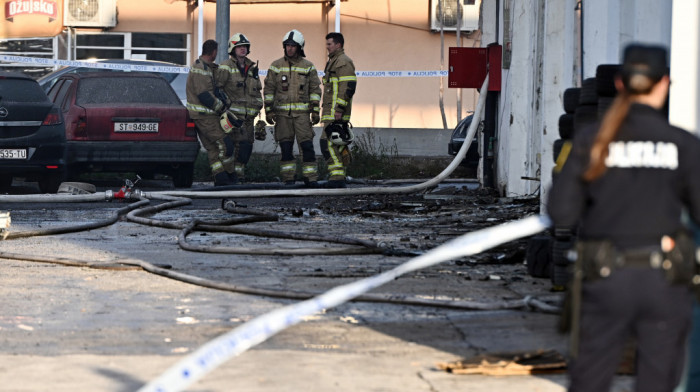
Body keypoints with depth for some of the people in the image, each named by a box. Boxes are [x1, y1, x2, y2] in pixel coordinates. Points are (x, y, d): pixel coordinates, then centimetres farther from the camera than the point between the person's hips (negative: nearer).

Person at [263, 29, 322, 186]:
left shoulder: (308, 67, 6)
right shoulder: (276, 66, 6)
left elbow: (315, 89, 7)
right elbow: (269, 89, 7)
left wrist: (315, 111, -1)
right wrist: (268, 111, -1)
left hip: (302, 112, -1)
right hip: (282, 113, 1)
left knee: (307, 144, -8)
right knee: (286, 147, 1)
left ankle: (311, 177, -4)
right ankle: (288, 178, 7)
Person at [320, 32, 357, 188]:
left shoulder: (343, 62, -11)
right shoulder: (332, 62, 23)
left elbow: (348, 87, -20)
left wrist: (339, 109, -24)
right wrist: (325, 108, 27)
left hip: (336, 113, -11)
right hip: (332, 112, 11)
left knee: (328, 142, -16)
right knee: (337, 145, 10)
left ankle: (337, 177, -20)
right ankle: (339, 178, 11)